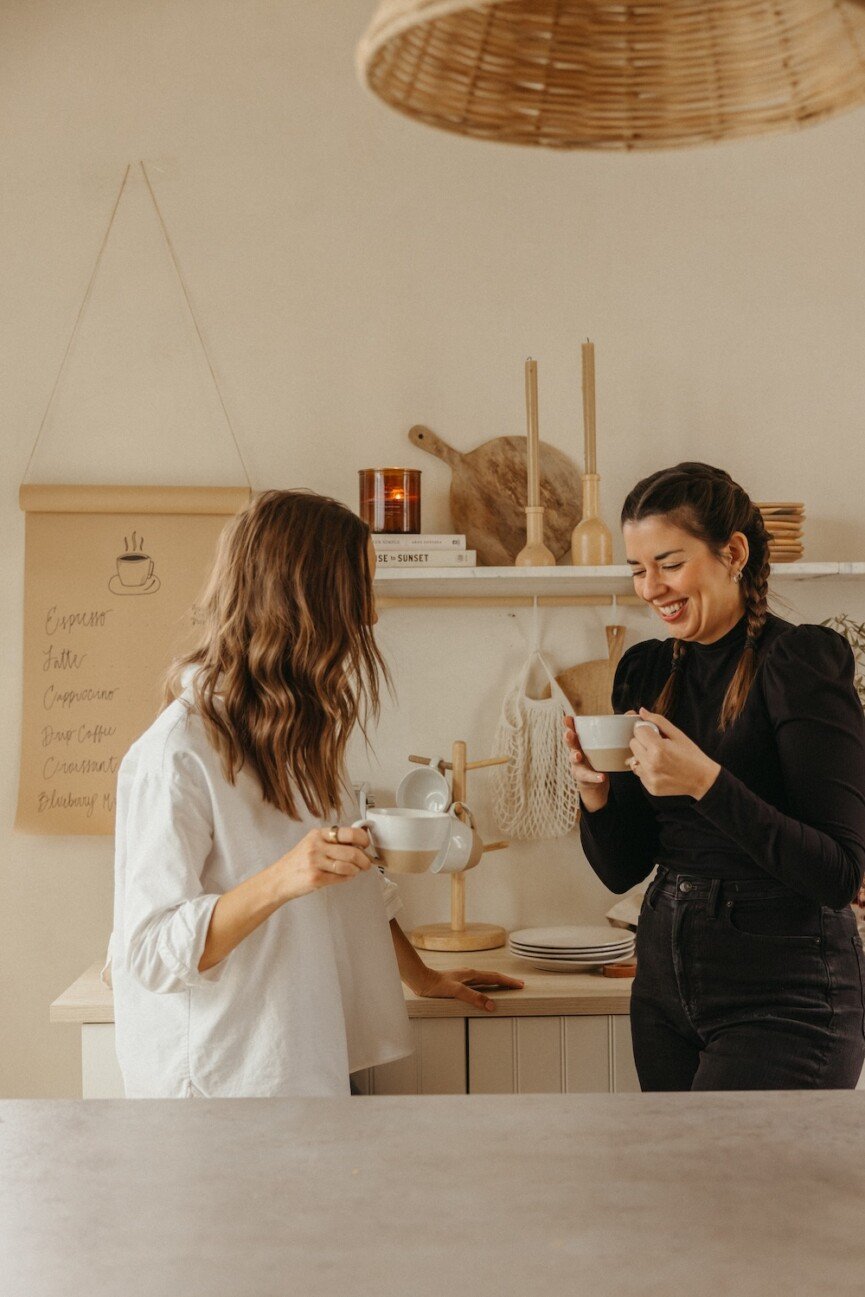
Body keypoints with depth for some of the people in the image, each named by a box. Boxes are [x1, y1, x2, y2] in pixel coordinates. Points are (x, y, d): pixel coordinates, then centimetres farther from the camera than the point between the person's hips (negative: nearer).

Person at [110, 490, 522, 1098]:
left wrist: (422, 976, 22)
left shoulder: (302, 730, 9)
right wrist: (280, 881, -32)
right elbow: (150, 952, -21)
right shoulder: (177, 754, -19)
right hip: (218, 1076, -7)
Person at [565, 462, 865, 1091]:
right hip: (667, 985, 7)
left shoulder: (799, 662, -10)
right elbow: (622, 870, 12)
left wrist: (707, 782, -25)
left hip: (783, 996, -6)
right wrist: (596, 794, -8)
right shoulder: (649, 672, 9)